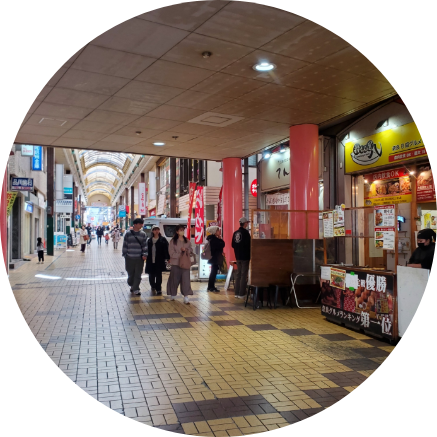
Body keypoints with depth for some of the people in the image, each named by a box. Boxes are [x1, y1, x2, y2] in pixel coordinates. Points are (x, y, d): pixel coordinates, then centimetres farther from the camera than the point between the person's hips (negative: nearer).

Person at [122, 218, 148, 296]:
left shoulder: (143, 234, 4)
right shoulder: (128, 234, 0)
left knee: (138, 275, 0)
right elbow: (125, 245, 3)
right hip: (130, 258, -1)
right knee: (130, 274, 9)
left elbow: (145, 245, 5)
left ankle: (135, 289, 8)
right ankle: (132, 286, 32)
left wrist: (145, 254, -6)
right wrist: (125, 255, 1)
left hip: (139, 258, 1)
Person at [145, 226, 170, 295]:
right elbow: (147, 250, 13)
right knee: (151, 275, 11)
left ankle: (158, 289, 4)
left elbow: (166, 250, -4)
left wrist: (168, 258, -8)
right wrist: (145, 256, 8)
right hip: (150, 261, 3)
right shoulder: (149, 240, 10)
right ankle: (153, 286, 35)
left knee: (158, 275, -4)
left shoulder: (163, 240, -1)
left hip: (159, 261, -3)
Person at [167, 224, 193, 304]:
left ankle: (186, 297, -5)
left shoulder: (187, 241, 7)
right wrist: (181, 255, -12)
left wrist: (186, 250, -9)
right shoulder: (173, 241, -4)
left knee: (186, 279, -6)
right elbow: (172, 253, -9)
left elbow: (191, 251, 11)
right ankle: (173, 295, 28)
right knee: (174, 280, 9)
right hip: (175, 263, -2)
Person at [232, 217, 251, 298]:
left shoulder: (235, 233, 7)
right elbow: (248, 245, -15)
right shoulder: (245, 232, -14)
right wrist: (250, 256, -4)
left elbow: (233, 245, 12)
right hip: (245, 257, -6)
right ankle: (241, 294, -2)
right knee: (244, 275, -2)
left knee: (238, 274, 13)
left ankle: (237, 293, 16)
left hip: (238, 257, 7)